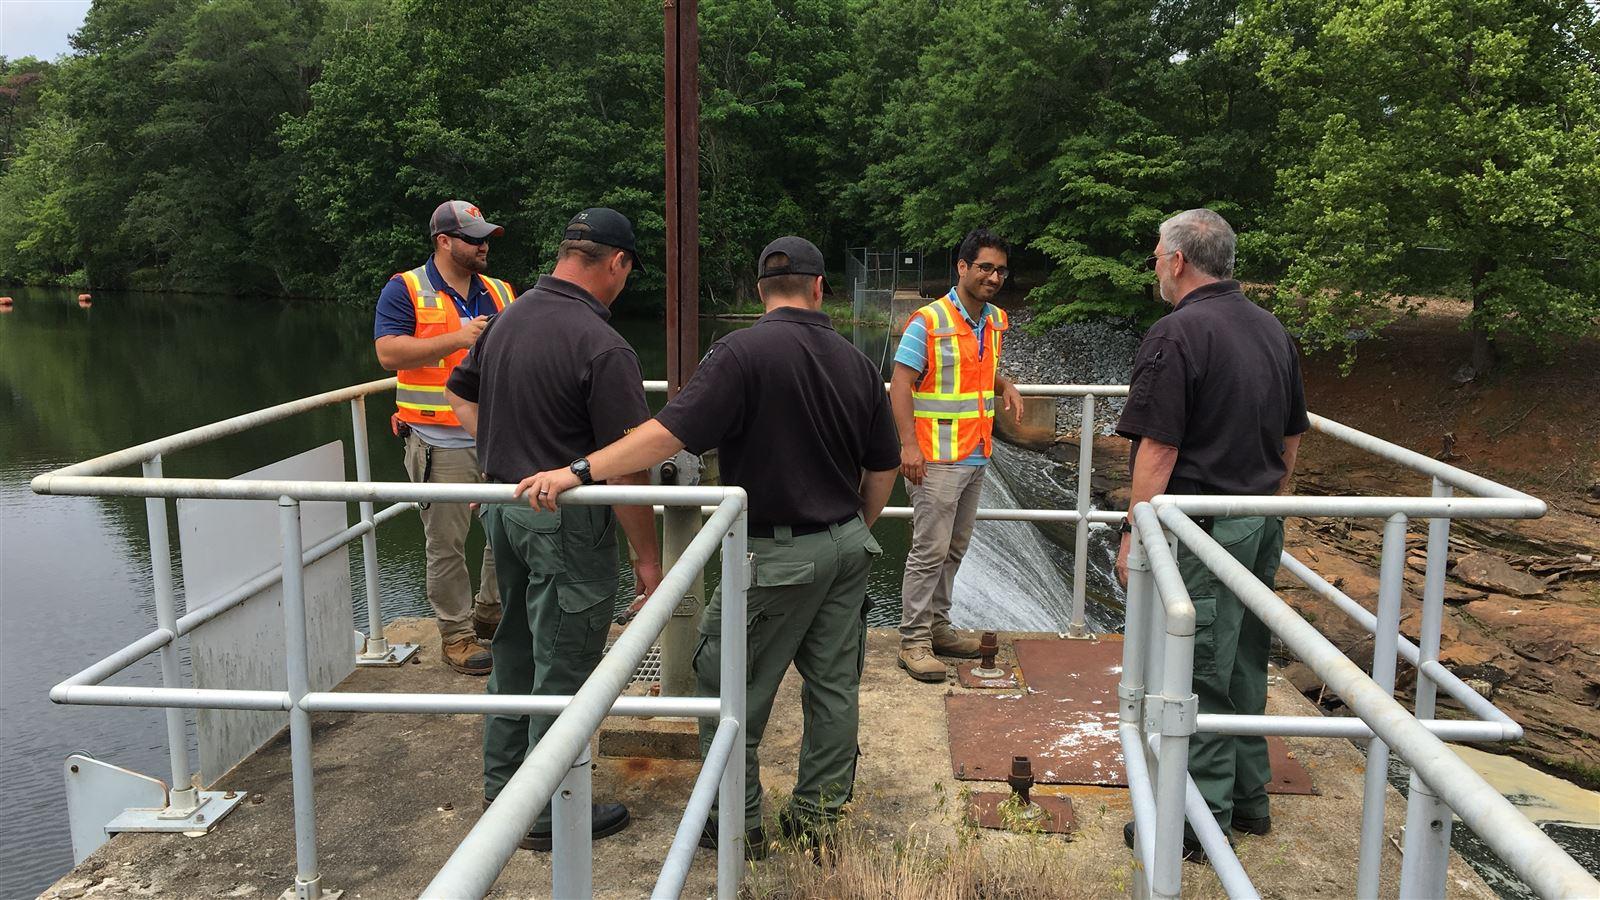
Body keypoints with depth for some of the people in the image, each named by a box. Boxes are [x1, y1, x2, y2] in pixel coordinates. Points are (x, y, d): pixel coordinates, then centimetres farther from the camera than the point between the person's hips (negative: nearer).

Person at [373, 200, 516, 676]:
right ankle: (456, 634, 14)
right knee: (446, 544, 1)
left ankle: (491, 611, 33)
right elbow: (389, 353, -15)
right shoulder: (405, 290, -3)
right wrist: (458, 338, -20)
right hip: (442, 444, -5)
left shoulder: (500, 293, 13)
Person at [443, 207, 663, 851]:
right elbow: (624, 469, -21)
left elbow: (459, 395, 19)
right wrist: (648, 557, -12)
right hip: (566, 523, -8)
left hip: (503, 504, 8)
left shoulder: (506, 319, 4)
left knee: (516, 648, 22)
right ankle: (548, 815, 18)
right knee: (562, 669, 5)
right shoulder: (604, 348, -22)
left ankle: (502, 781, 37)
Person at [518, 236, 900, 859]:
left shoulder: (743, 352, -15)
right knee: (834, 684, 15)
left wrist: (578, 471, -25)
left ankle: (737, 824, 18)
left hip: (781, 552, -7)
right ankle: (817, 812, 27)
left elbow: (670, 433, -25)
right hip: (848, 546, 7)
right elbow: (883, 468, 11)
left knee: (730, 690, 8)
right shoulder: (856, 362, 5)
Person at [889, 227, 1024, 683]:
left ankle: (938, 627, 27)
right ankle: (913, 641, 2)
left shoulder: (996, 320, 11)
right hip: (936, 458, -8)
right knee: (930, 551, -6)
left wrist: (1005, 385, 5)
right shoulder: (928, 321, -12)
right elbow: (900, 383, -15)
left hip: (976, 456, 8)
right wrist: (908, 445, -23)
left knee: (954, 548, 15)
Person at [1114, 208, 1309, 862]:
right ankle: (1249, 798, 31)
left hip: (1201, 529, -8)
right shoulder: (1273, 330, 11)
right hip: (1262, 526, 9)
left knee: (1197, 676, 0)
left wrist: (1133, 536, -13)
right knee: (1244, 665, 19)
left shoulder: (1177, 334, -15)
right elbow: (1292, 438, 17)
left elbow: (1158, 449, -19)